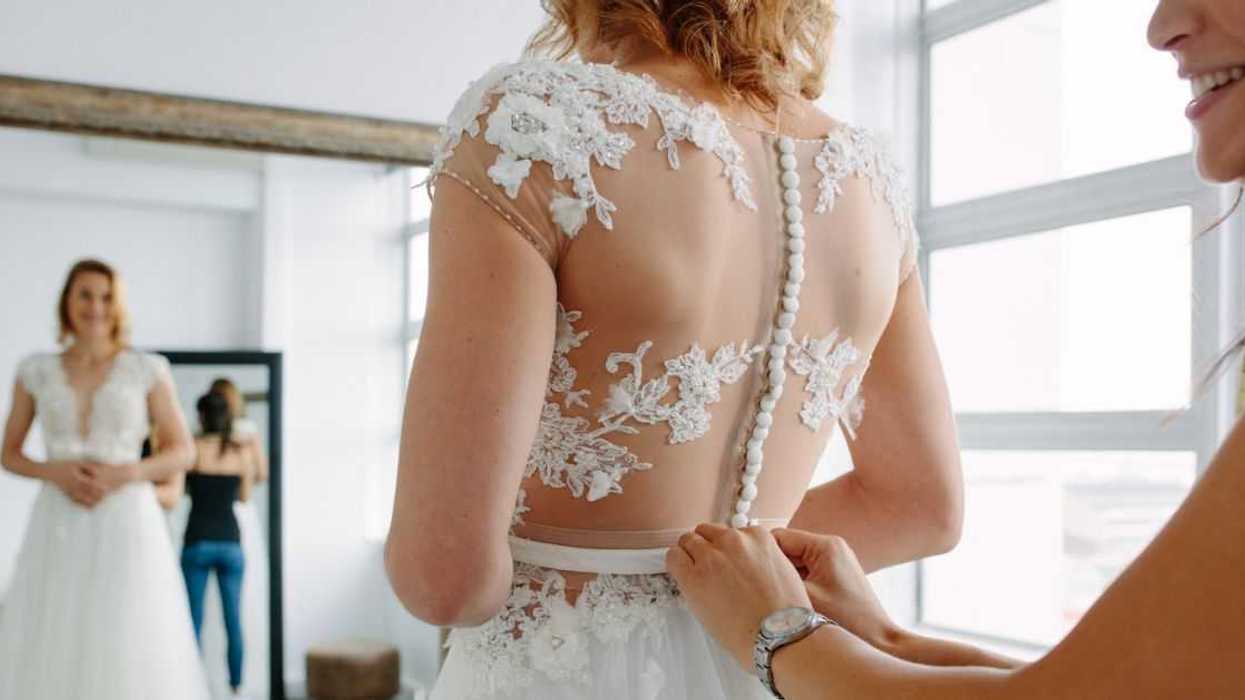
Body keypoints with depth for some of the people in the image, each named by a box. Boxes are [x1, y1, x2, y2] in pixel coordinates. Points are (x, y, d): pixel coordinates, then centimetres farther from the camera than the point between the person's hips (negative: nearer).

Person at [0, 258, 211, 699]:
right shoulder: (36, 372, 8)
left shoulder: (148, 370, 2)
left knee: (131, 657, -6)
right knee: (47, 657, -2)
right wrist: (56, 472, -9)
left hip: (126, 525, -2)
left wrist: (121, 474, -13)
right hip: (59, 530, 2)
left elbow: (183, 452, 4)